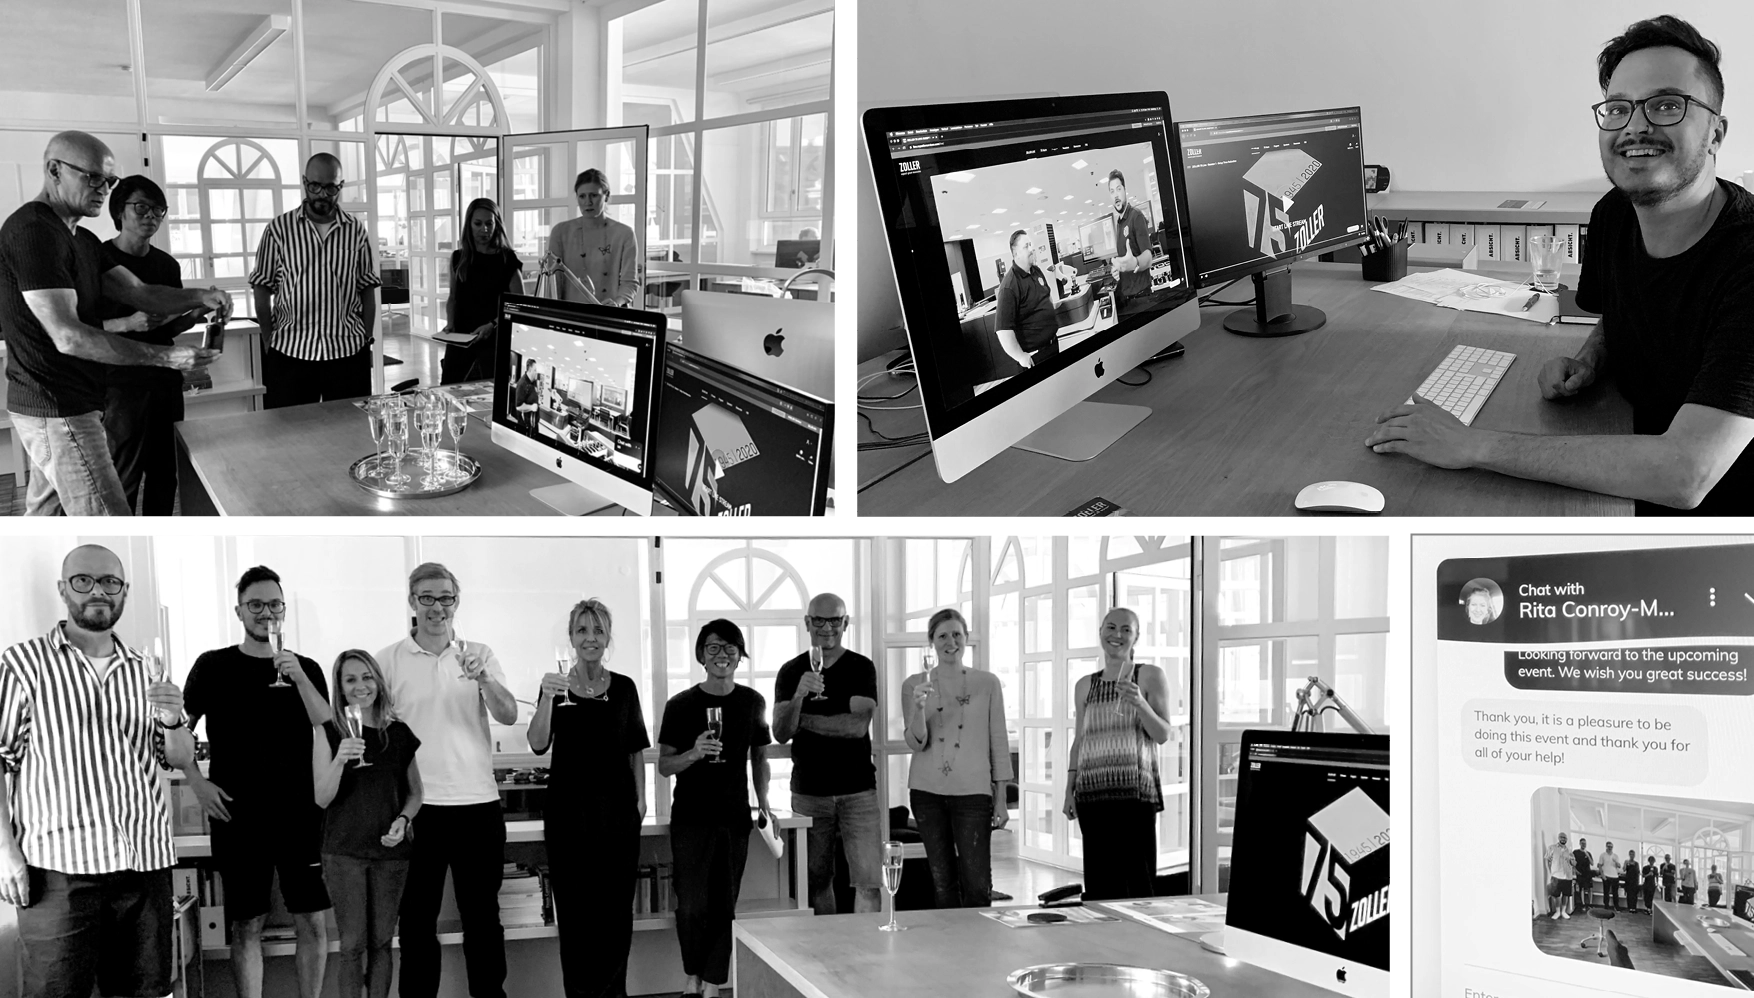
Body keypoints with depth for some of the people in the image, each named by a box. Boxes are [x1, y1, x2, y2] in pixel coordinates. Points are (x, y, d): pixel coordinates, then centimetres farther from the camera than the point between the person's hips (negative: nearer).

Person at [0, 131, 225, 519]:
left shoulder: (83, 241, 16)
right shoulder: (33, 232, -17)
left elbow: (137, 292, 10)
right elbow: (68, 336, -24)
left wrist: (200, 298, -10)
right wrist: (166, 358, -26)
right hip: (59, 412, -11)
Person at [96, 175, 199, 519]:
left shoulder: (167, 265, 12)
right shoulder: (98, 259, -6)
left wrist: (197, 313, -2)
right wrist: (128, 324, -24)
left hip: (165, 379, 6)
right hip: (121, 384, -5)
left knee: (165, 473, 8)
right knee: (125, 476, -6)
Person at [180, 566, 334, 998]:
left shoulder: (306, 669, 8)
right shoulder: (213, 666, 4)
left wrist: (300, 679, -16)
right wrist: (197, 782, -3)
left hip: (300, 815, 1)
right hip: (238, 817, -1)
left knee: (312, 922, 2)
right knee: (247, 925, 3)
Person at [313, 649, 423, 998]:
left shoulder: (399, 734, 5)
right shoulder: (329, 732, -1)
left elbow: (414, 793, 14)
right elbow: (322, 798, -8)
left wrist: (403, 819, -6)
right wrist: (339, 760, -25)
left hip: (391, 851, 2)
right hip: (344, 851, -2)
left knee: (381, 942, 7)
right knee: (353, 945, -2)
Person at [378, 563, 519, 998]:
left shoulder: (479, 655, 6)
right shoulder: (389, 660, 1)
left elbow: (509, 715, -5)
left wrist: (482, 678, -24)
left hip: (478, 804, 2)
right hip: (416, 808, -1)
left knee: (482, 914, 10)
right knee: (417, 917, 5)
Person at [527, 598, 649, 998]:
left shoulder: (624, 688, 8)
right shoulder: (556, 685, 2)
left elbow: (636, 750, 13)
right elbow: (538, 745, -10)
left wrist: (640, 798, 4)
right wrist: (547, 699, -25)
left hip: (617, 810, 1)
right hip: (569, 810, -1)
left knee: (616, 907, 2)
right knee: (573, 908, -1)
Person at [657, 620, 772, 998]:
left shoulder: (752, 703, 6)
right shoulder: (681, 705, -2)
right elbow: (664, 765, 0)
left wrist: (763, 802, 6)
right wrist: (693, 753, -19)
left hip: (735, 817, 2)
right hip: (691, 818, -2)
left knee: (724, 906, 2)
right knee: (692, 905, -5)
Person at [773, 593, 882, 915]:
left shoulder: (861, 668, 2)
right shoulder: (791, 672, 7)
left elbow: (858, 725, -11)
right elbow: (780, 734, -2)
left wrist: (802, 720, -5)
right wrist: (799, 696, -21)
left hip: (858, 790, -2)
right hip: (808, 792, 2)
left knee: (868, 881, -6)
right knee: (817, 882, 6)